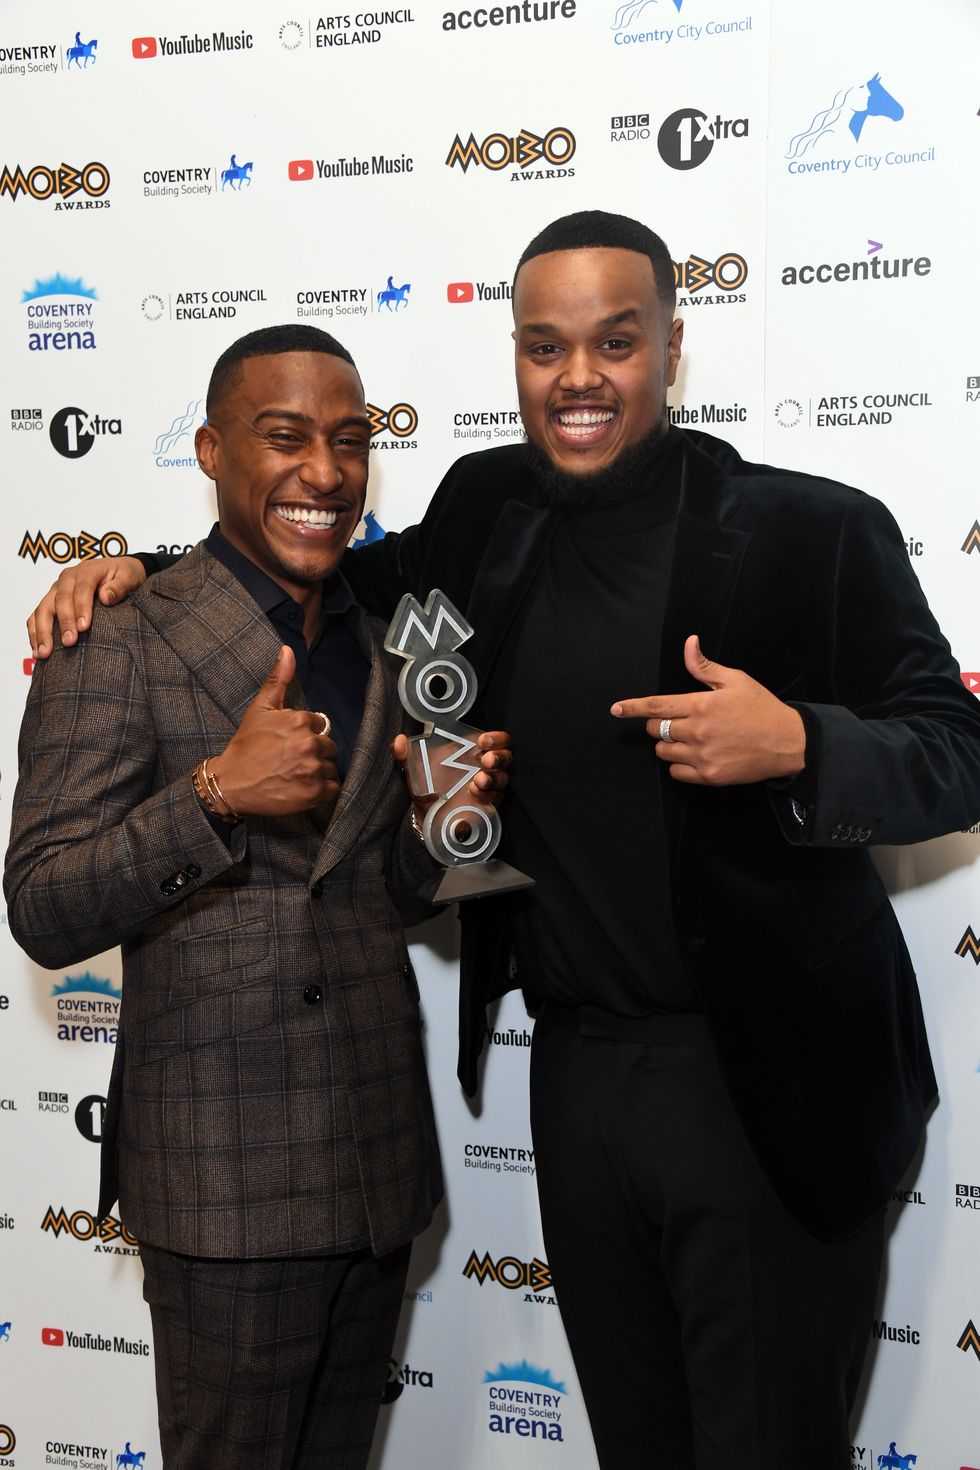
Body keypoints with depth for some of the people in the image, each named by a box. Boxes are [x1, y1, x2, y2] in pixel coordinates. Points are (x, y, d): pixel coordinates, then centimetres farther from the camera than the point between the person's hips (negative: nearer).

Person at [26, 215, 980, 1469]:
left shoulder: (812, 529, -8)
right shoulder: (491, 512, 6)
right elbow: (352, 579, 21)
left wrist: (798, 747, -26)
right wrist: (139, 568, 7)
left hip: (769, 1082, -4)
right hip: (579, 1070, 5)